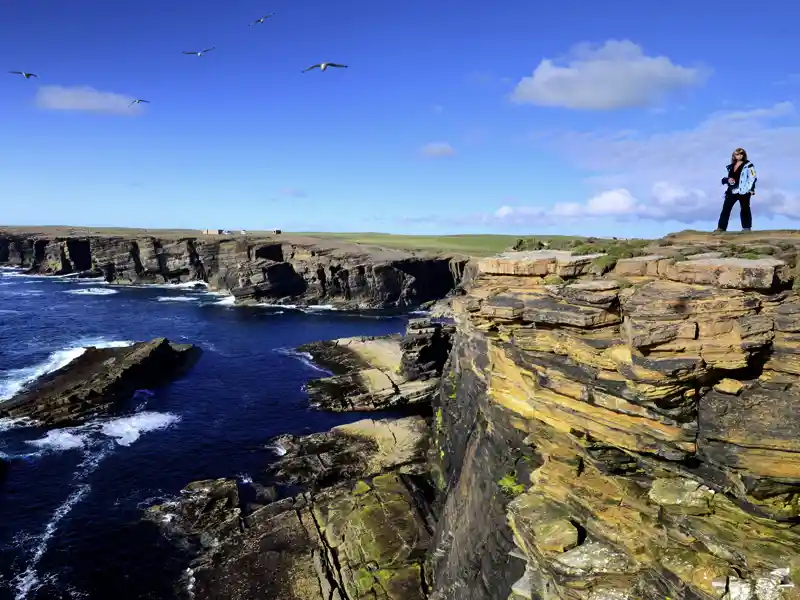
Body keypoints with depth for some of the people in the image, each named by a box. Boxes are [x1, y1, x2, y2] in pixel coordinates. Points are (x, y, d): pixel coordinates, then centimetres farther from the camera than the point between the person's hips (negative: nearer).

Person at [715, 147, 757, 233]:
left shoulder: (748, 165, 0)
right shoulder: (731, 166, 16)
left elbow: (753, 177, -6)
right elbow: (725, 178, 23)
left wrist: (751, 189, -15)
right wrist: (727, 180, -1)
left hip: (744, 191, -5)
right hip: (732, 190, 5)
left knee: (744, 209, 1)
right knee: (726, 208, -1)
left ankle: (746, 227, 8)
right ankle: (721, 227, 0)